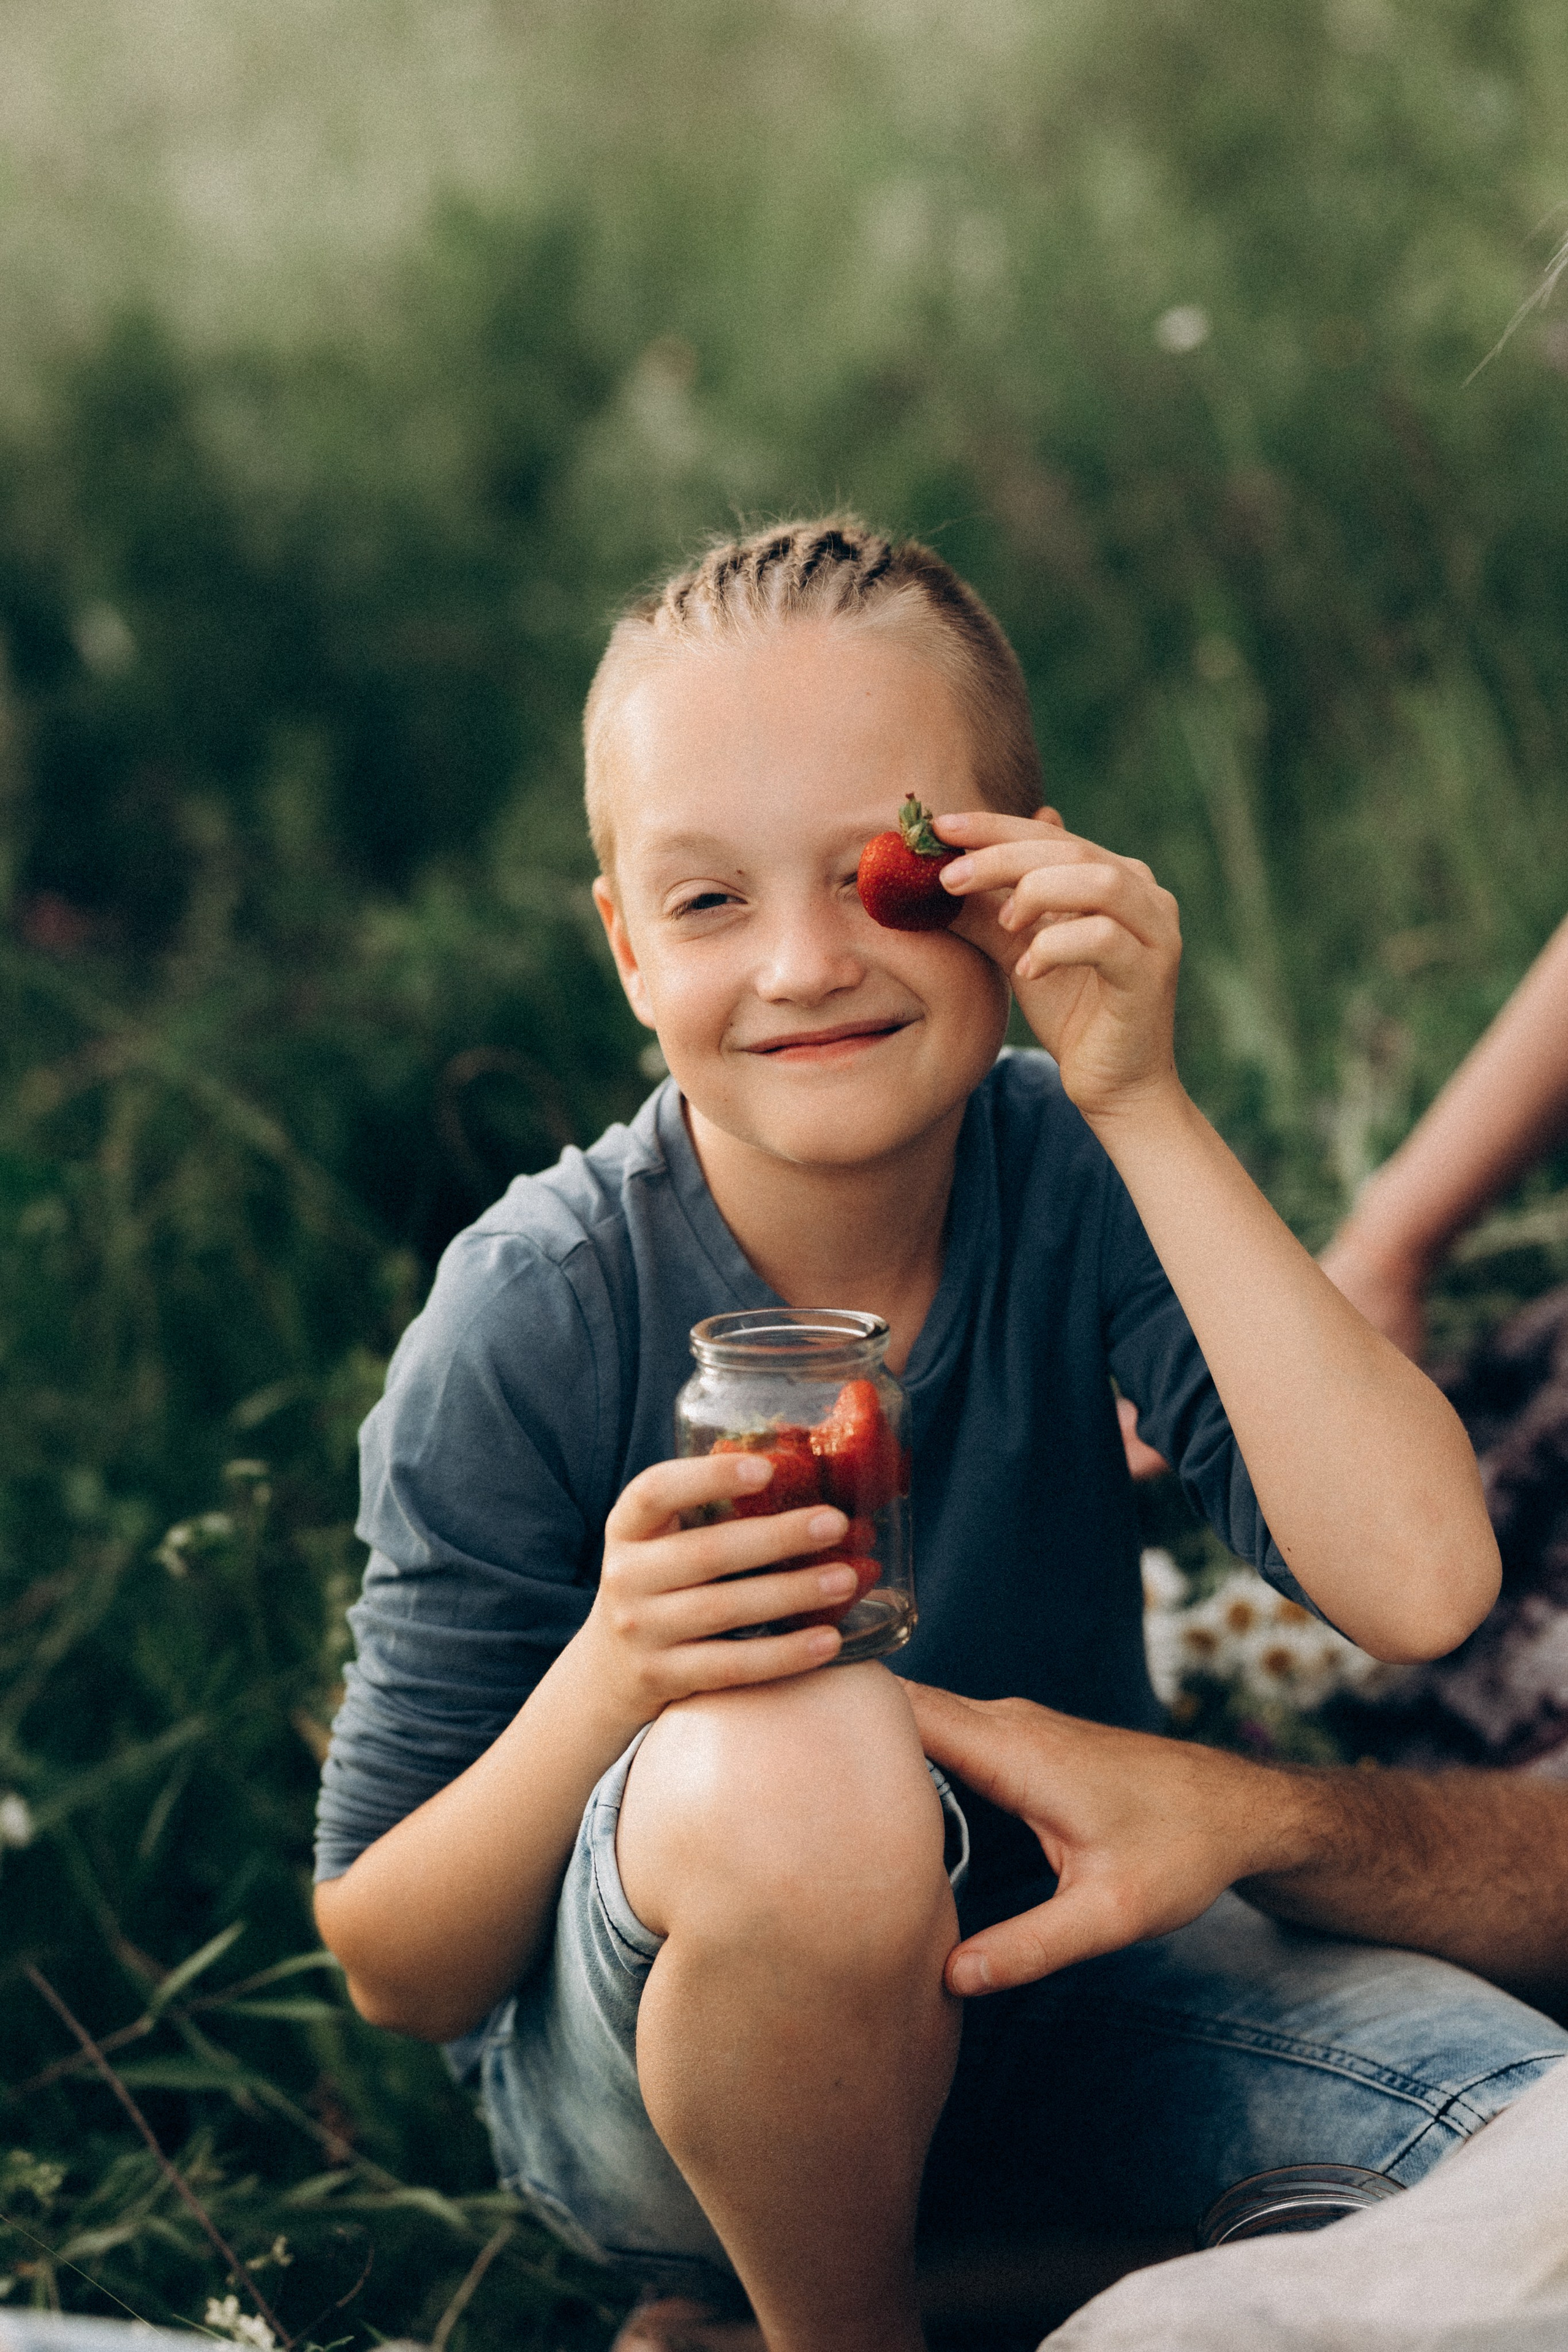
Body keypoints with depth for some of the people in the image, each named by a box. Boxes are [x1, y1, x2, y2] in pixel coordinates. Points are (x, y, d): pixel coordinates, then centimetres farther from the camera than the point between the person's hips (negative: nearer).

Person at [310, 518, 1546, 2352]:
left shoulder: (1082, 1187, -13)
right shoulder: (531, 1326, -20)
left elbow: (1418, 1588, -28)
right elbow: (392, 1972, -15)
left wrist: (1143, 1108, -29)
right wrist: (610, 1679, -35)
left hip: (1050, 1992, 3)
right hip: (651, 2071, -2)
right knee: (795, 1763, -36)